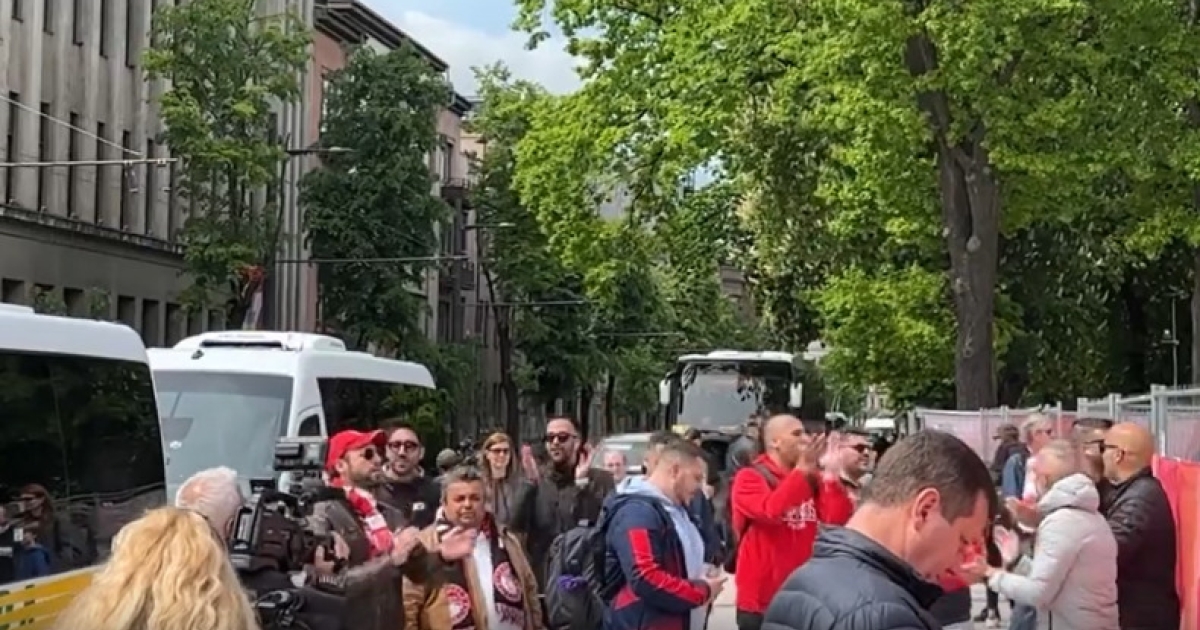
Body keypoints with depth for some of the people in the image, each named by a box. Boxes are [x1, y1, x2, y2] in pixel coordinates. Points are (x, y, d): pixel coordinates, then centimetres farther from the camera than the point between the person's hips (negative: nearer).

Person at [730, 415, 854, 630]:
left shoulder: (812, 478, 8)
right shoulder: (750, 478, -7)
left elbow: (839, 520, -3)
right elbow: (771, 510, -26)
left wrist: (831, 474, -13)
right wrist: (802, 469, -25)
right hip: (761, 600, -5)